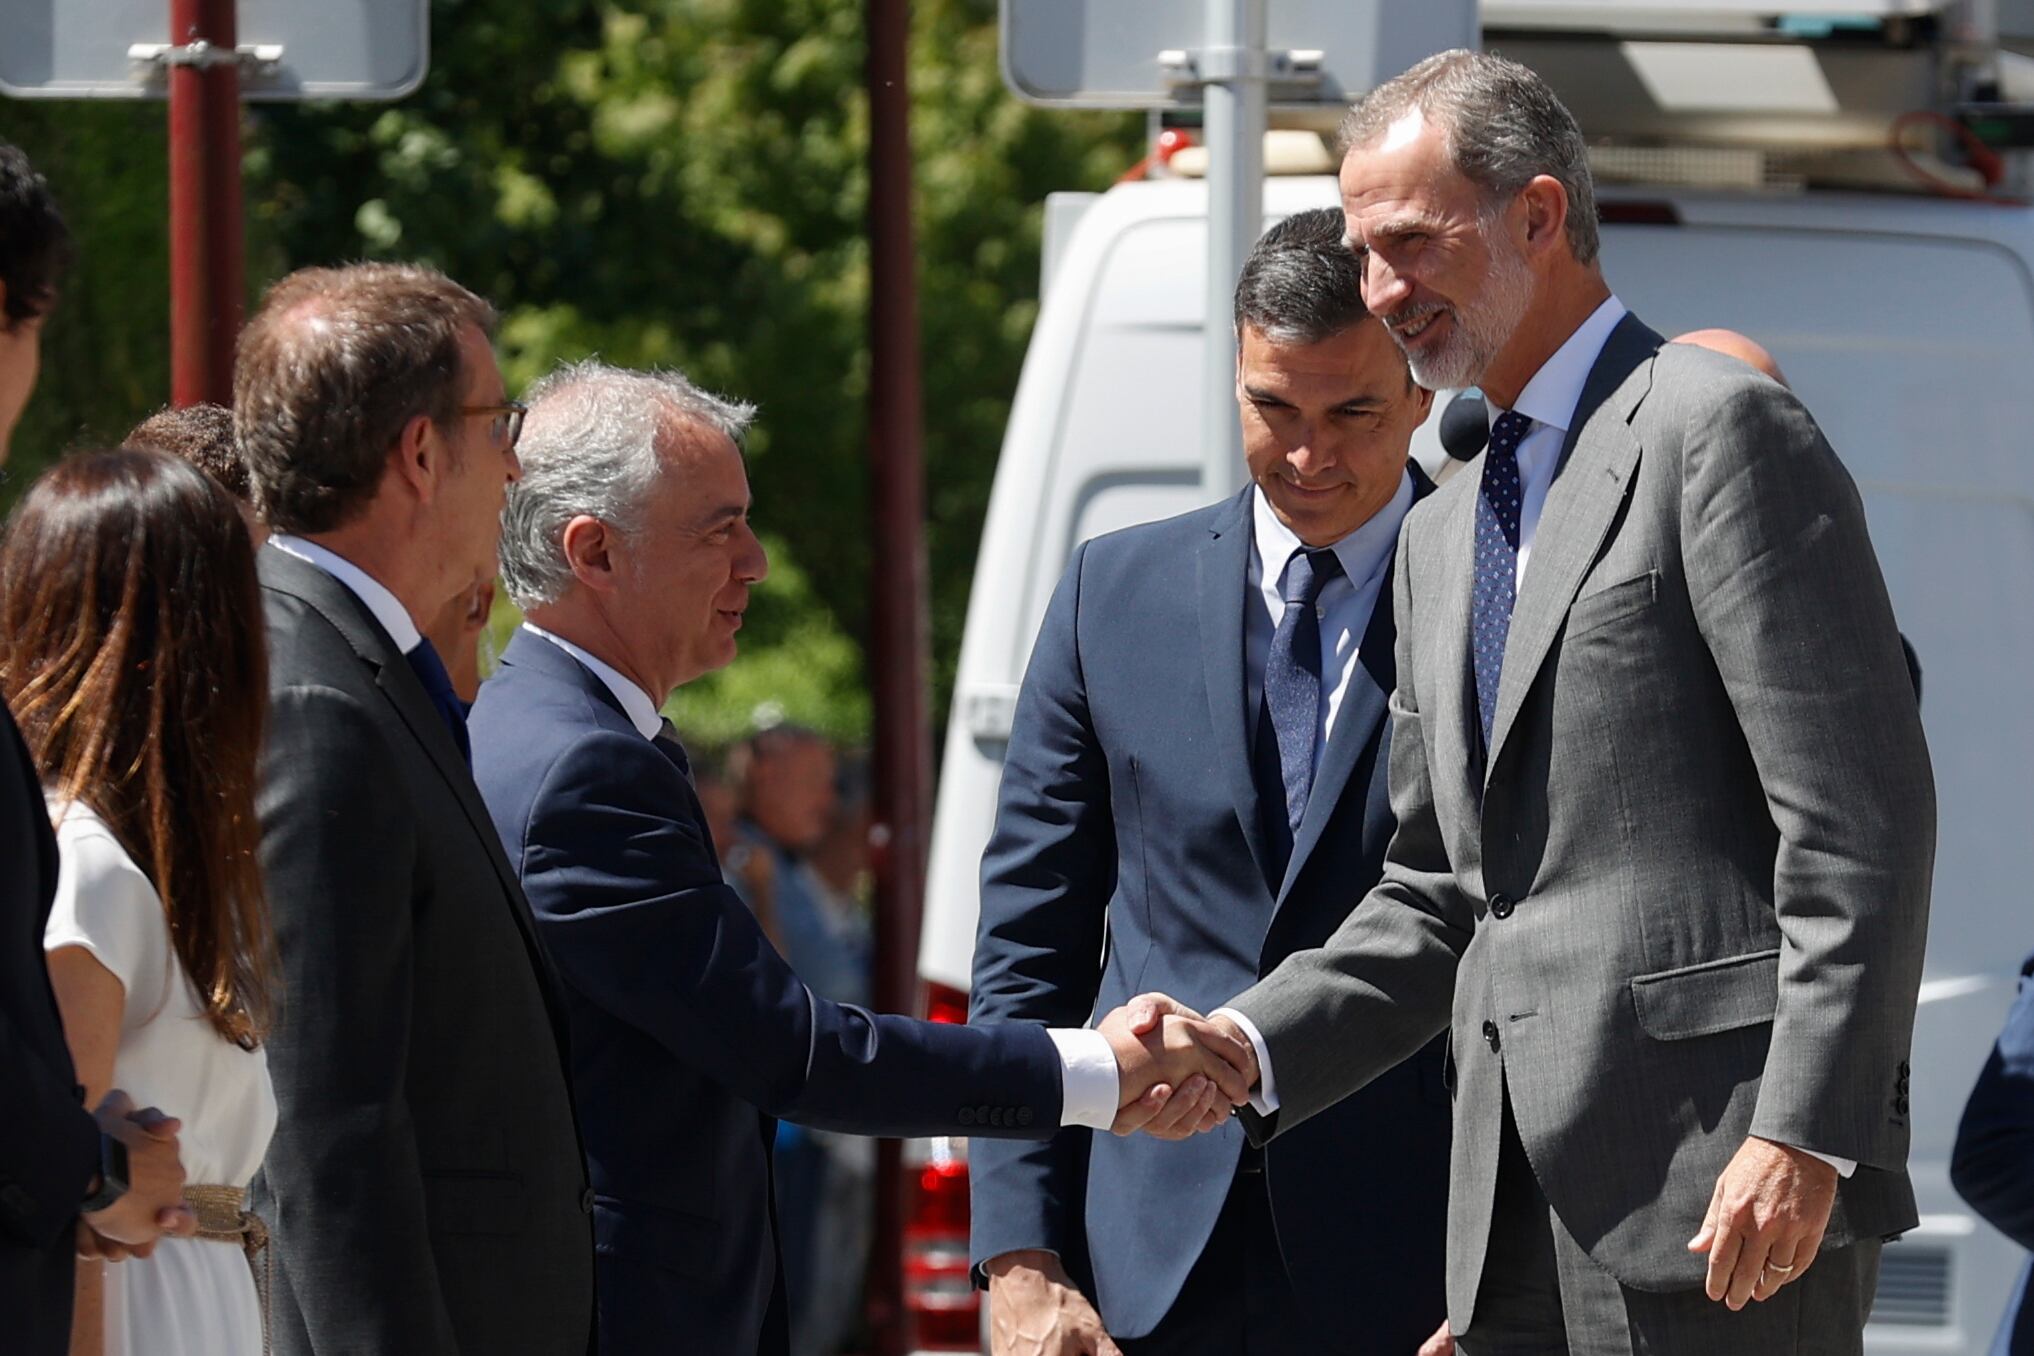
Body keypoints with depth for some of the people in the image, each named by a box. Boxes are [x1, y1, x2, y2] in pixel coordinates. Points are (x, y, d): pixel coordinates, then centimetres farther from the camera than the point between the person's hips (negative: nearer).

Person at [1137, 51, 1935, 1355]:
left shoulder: (1718, 429, -4)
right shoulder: (1445, 535, 23)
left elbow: (1860, 818, -12)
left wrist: (1806, 1138, -19)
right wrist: (1243, 1054, 7)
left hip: (1727, 1194, -8)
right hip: (1523, 1204, 8)